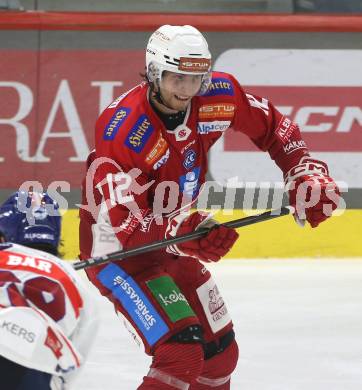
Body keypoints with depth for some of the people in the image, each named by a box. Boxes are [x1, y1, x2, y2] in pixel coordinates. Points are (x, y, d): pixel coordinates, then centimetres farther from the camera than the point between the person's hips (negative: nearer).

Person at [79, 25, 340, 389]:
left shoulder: (217, 95, -12)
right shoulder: (122, 129, -31)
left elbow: (273, 127, 6)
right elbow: (124, 224, -33)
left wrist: (306, 173, -4)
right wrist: (181, 235, -48)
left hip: (171, 240, 8)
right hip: (117, 250, -8)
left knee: (220, 351, 15)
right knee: (182, 352, -23)